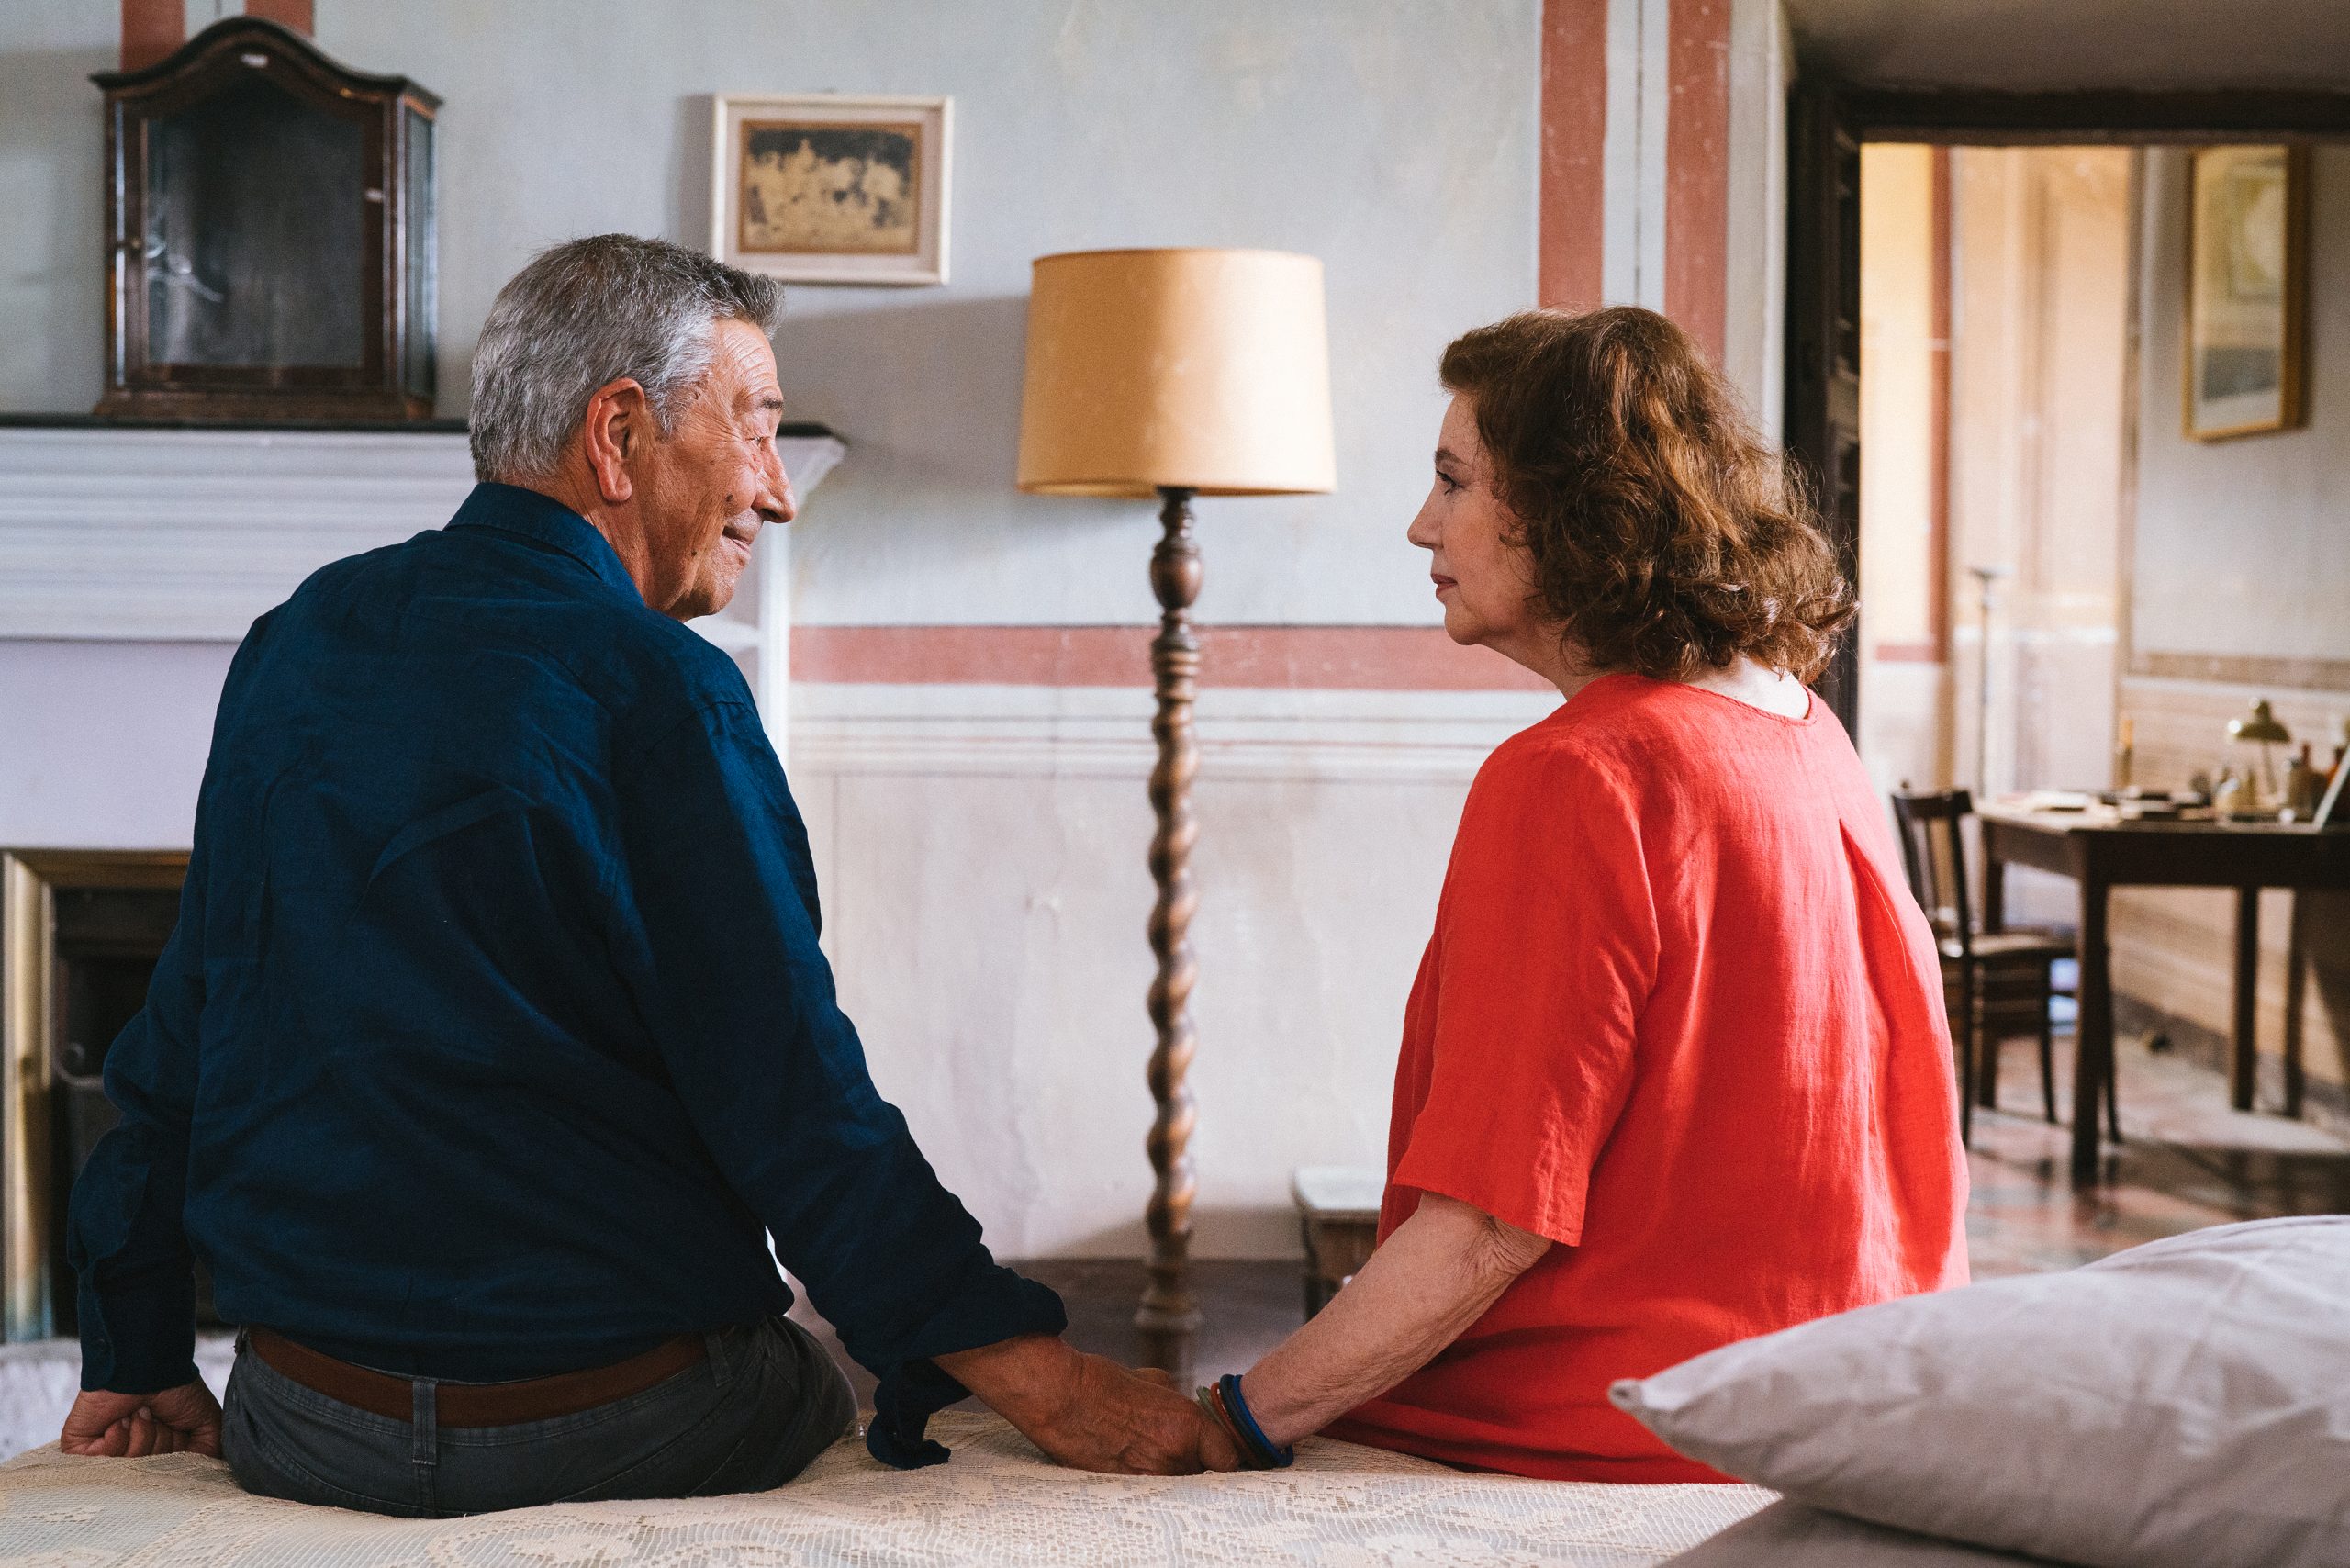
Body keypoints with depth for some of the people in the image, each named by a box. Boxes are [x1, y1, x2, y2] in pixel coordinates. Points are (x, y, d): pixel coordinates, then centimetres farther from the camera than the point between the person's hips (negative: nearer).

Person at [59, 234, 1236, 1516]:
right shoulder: (654, 691, -16)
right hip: (615, 1432, -6)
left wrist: (140, 1362, 20)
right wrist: (1052, 1388, -17)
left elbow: (178, 1032, 11)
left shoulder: (293, 643, 5)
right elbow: (799, 1108, -21)